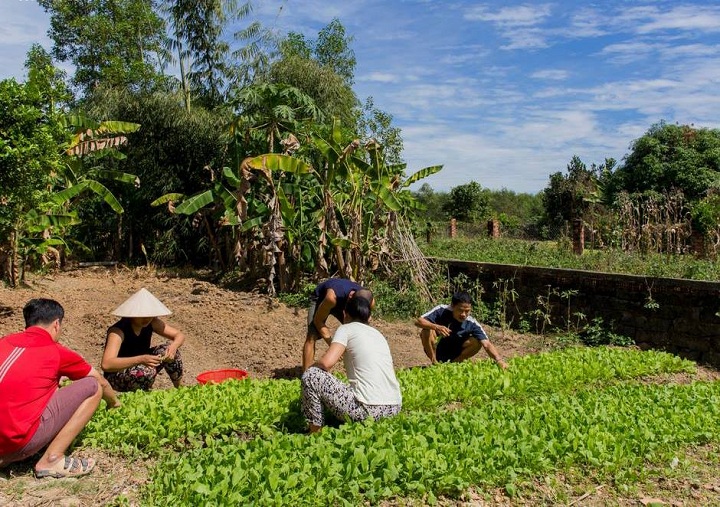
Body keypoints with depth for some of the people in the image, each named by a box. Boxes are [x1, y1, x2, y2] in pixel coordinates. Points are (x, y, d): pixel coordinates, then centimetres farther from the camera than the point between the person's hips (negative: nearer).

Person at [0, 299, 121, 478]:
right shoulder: (56, 352, 1)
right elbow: (101, 382, 17)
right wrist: (114, 403, 38)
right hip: (19, 441, -7)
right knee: (93, 387, 3)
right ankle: (52, 460, 0)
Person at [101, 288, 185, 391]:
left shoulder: (152, 323, -9)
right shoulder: (118, 331, -28)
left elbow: (179, 335, -5)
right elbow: (106, 364, -42)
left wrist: (173, 347, -30)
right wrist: (140, 359, -52)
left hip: (139, 366, 7)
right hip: (116, 376, -7)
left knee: (168, 349, -13)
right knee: (147, 371, -36)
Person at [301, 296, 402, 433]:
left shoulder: (346, 329, 2)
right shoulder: (378, 333, 21)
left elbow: (327, 362, -13)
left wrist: (312, 367, 10)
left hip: (368, 409, -8)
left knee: (310, 375, 4)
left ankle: (315, 433, 10)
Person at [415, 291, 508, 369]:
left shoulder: (472, 324, -19)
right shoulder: (441, 311, -22)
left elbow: (487, 344, -25)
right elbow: (418, 321, -28)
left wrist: (499, 360, -44)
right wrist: (436, 327, -46)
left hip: (453, 355, 2)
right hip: (435, 351, -1)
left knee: (477, 342, -22)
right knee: (426, 332, -32)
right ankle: (435, 363, -10)